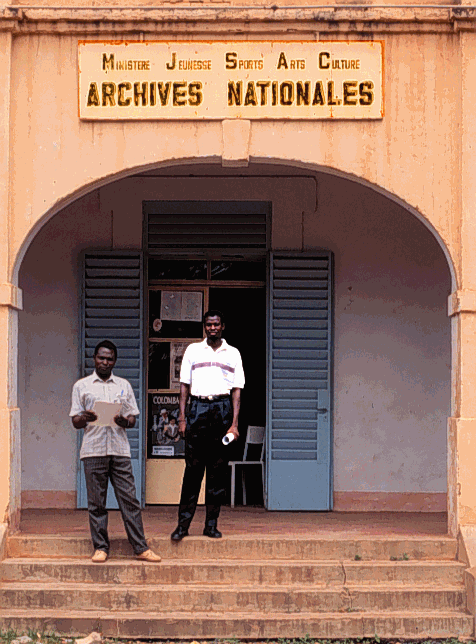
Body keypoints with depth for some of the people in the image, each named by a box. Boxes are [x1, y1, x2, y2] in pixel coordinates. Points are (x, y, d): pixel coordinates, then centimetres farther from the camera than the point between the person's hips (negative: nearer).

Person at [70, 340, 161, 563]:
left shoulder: (124, 385, 16)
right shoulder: (81, 386, 10)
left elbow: (133, 419, 14)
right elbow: (75, 422, 7)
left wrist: (124, 421, -9)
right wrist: (85, 418, -16)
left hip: (120, 450, 1)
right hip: (93, 450, -1)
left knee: (129, 499, -2)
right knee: (96, 502, 0)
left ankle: (141, 548, -1)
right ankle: (100, 547, 8)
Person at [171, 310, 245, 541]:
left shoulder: (233, 353, 11)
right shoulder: (193, 350, 12)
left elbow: (237, 390, 7)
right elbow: (184, 385, 11)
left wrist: (234, 423, -2)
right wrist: (182, 418, 1)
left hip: (223, 408, 1)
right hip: (198, 407, -1)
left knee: (218, 470, 1)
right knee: (193, 468, -4)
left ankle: (211, 524, 6)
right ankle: (183, 524, -1)